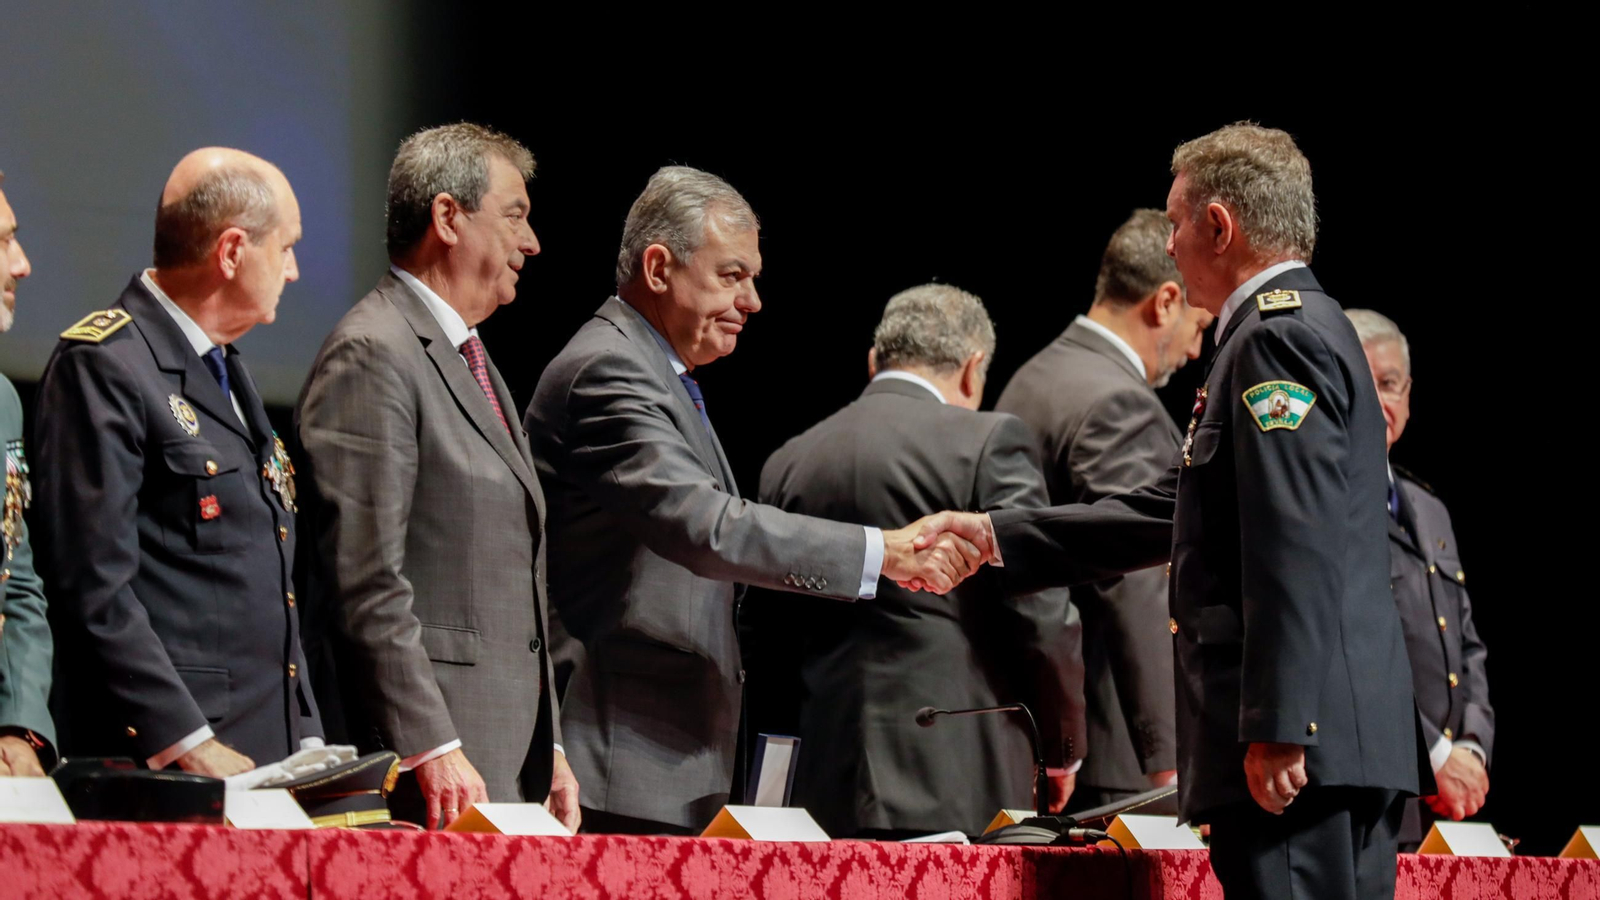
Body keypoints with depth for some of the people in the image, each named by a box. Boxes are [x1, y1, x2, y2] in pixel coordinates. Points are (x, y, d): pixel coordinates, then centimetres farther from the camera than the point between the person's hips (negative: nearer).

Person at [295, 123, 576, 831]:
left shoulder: (470, 361, 23)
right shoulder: (372, 356, -9)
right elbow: (365, 583, -17)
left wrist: (546, 750, 20)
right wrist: (432, 749, -21)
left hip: (509, 757, 9)